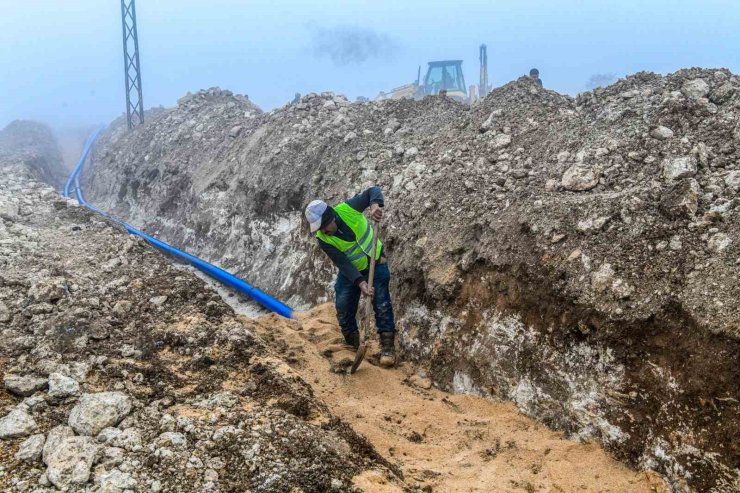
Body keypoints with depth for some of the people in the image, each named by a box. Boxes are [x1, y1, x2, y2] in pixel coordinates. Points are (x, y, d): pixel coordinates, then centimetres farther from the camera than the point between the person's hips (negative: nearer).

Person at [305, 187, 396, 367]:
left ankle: (387, 347, -4)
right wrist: (360, 283, -39)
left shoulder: (348, 208, -24)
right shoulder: (323, 239, -21)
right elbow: (343, 264, -25)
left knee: (382, 305, -11)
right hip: (350, 271, 2)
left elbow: (373, 191, -19)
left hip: (376, 264, -2)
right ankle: (352, 345, 19)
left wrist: (375, 204, -43)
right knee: (343, 308, -2)